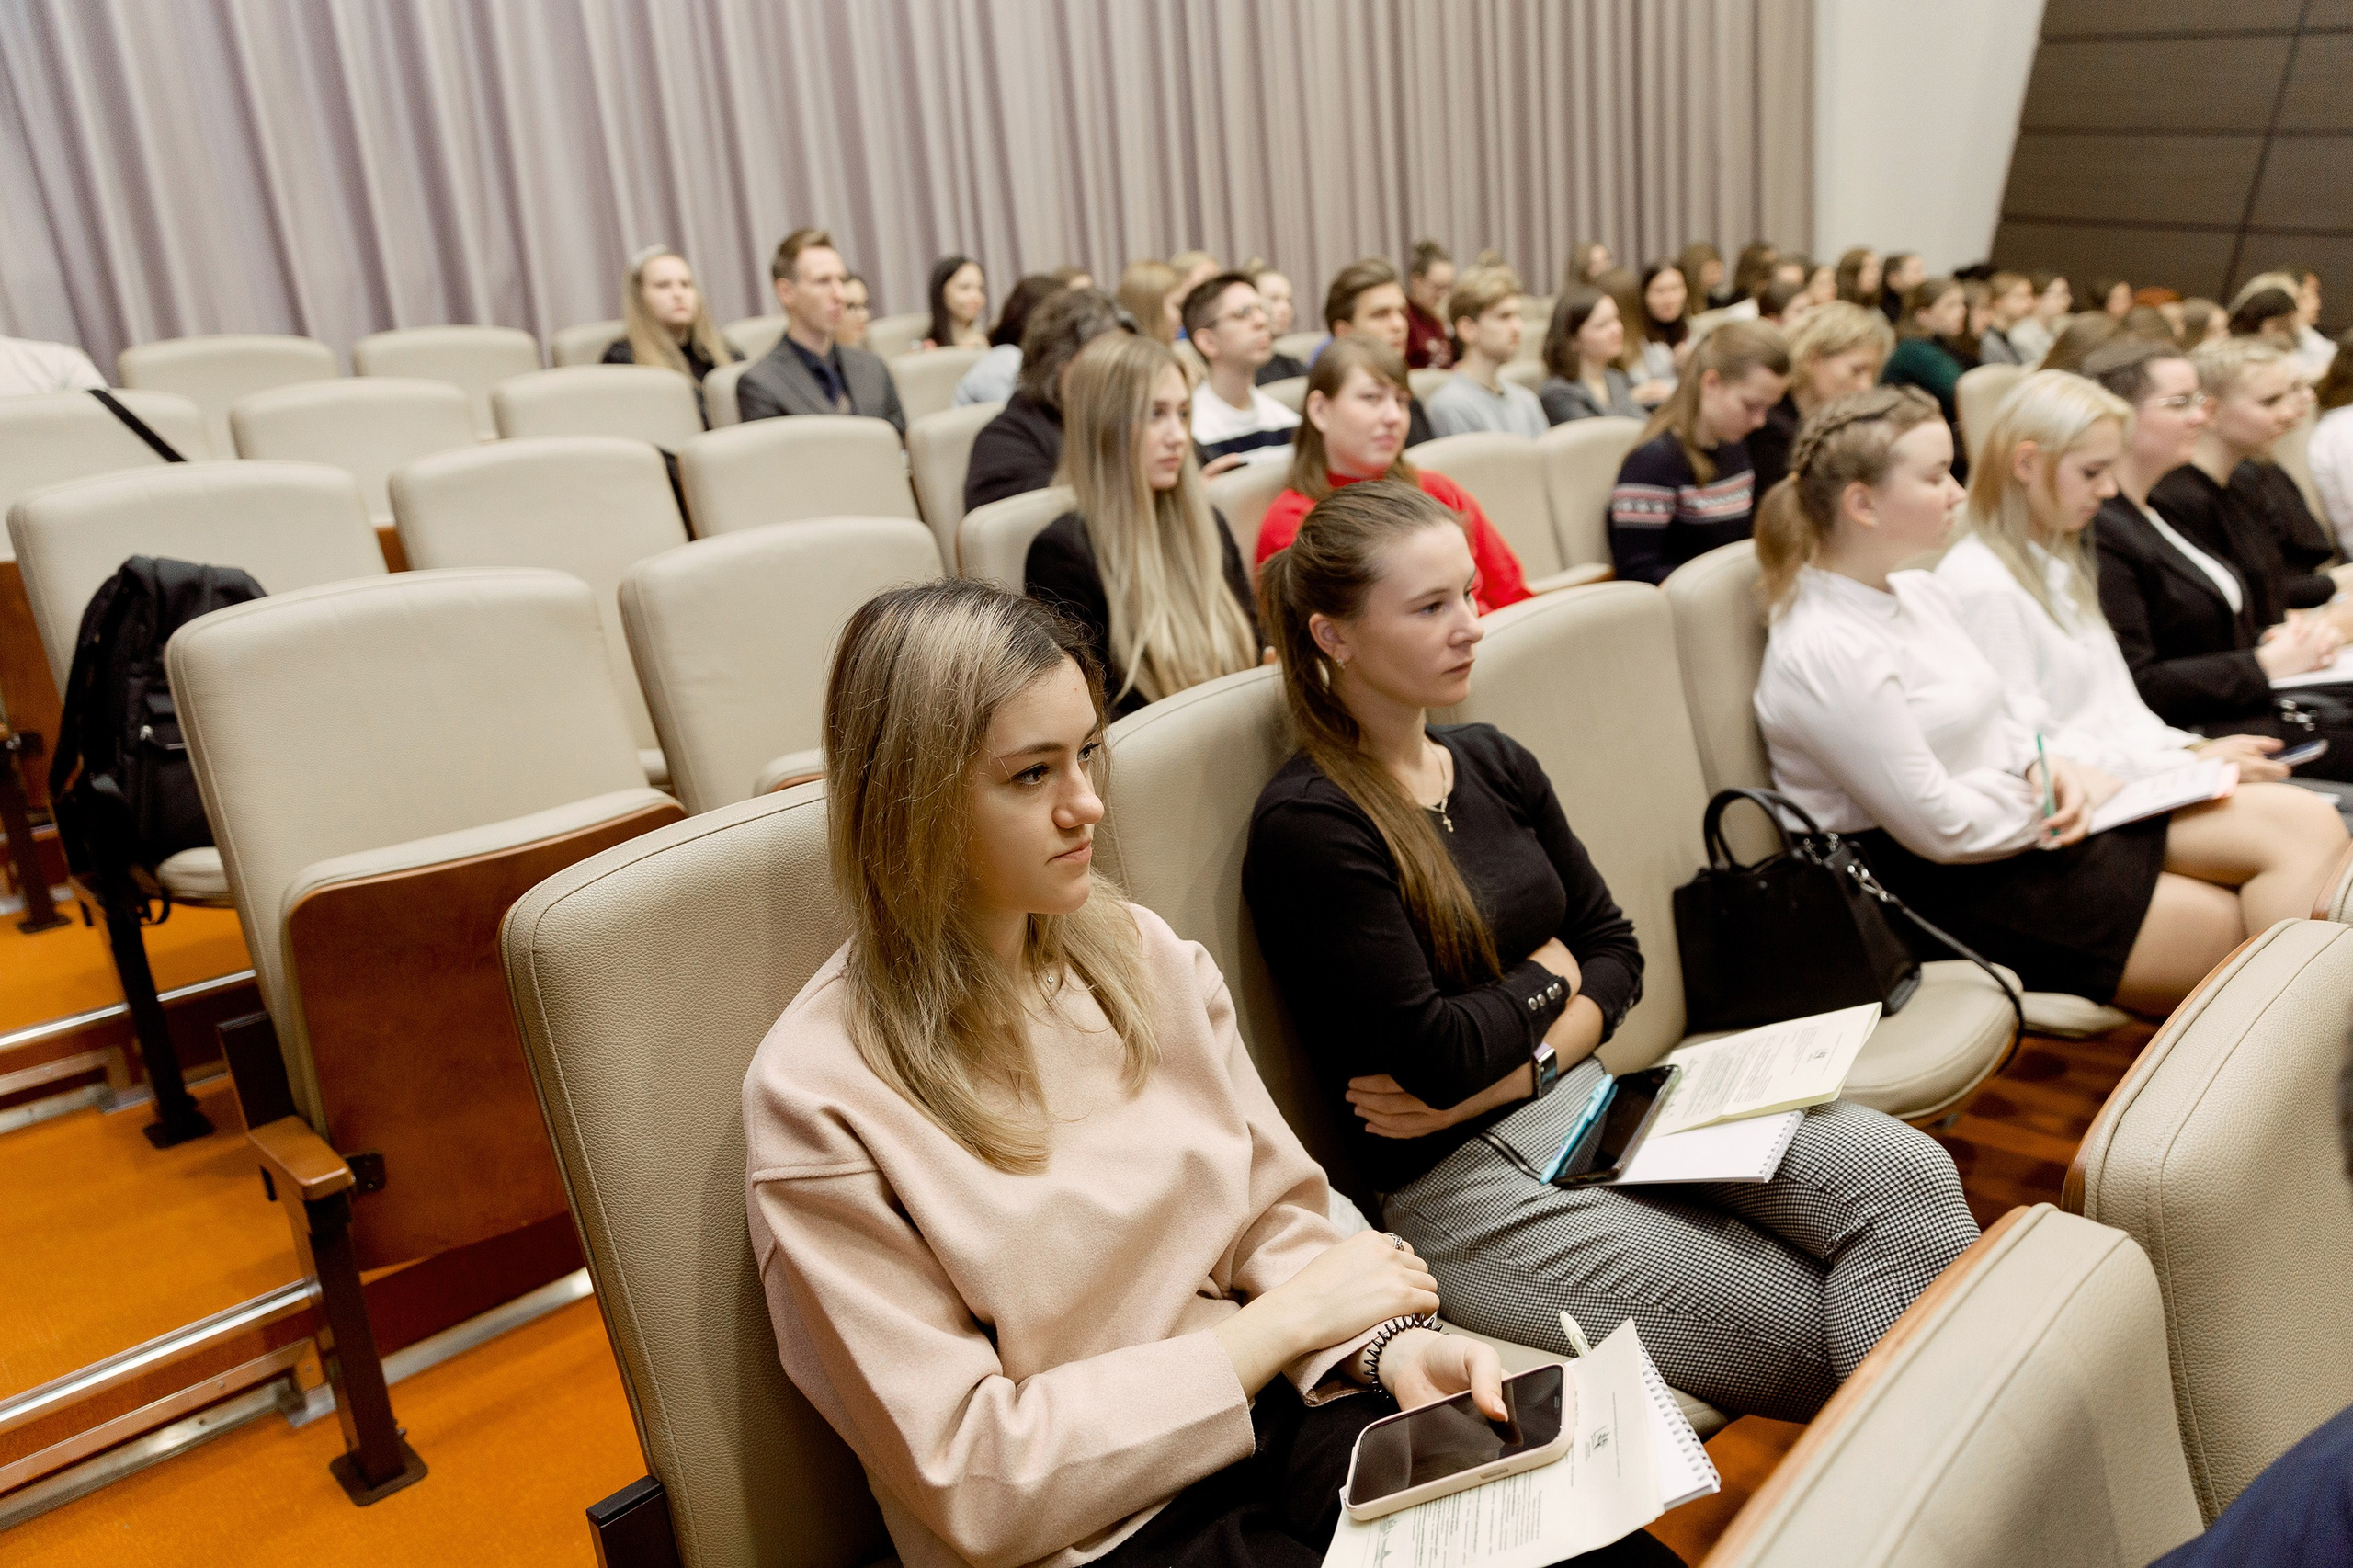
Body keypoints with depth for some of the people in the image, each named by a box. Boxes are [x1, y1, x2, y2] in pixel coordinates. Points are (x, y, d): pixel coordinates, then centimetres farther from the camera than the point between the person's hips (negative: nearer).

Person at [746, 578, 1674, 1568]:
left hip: (1271, 1411, 5)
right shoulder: (817, 1099, -15)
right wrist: (1284, 1319, -14)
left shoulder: (1143, 957, 2)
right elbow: (970, 1482, -13)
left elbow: (1275, 1215, 8)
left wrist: (1387, 1345, -13)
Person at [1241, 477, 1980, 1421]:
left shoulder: (1493, 763, 10)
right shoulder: (1307, 828, -14)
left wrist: (1518, 1065, -9)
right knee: (1822, 1337, -18)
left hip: (1585, 1097, 7)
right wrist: (1546, 976, 0)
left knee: (1907, 1173, -14)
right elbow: (1432, 1057, -19)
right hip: (1463, 1184, -7)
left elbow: (1615, 952, 11)